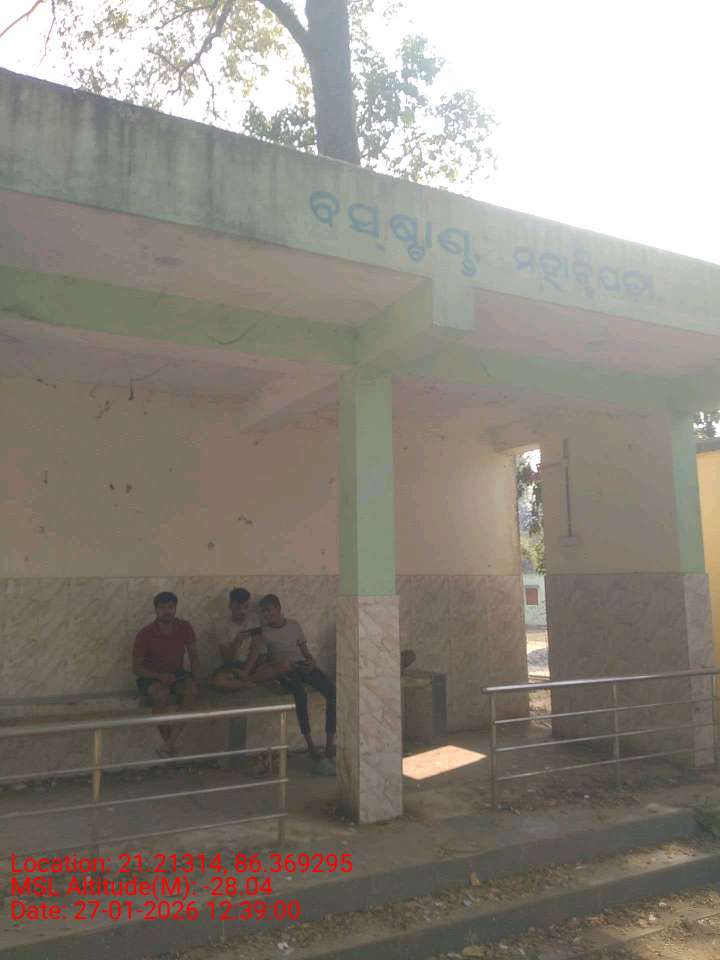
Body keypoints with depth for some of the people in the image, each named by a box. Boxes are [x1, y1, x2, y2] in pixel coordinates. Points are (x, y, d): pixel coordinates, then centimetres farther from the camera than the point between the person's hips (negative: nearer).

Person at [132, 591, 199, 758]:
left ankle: (169, 743, -30)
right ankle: (171, 745, -21)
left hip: (177, 674, 3)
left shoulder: (184, 628, -5)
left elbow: (193, 655, 4)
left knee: (192, 690, -30)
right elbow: (136, 668, -9)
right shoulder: (145, 634, -14)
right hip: (151, 676, -2)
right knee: (161, 693, -37)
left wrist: (195, 678, -13)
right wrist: (160, 676, -24)